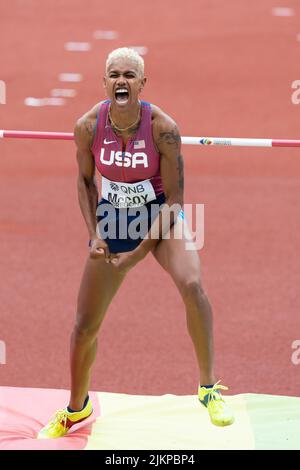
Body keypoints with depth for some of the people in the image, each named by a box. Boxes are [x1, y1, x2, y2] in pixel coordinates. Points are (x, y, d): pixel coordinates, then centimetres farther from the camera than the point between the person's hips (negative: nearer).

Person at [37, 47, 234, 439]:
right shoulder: (89, 126, -16)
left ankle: (209, 388, -18)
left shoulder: (163, 128, -23)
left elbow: (175, 198, -18)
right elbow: (85, 179, 3)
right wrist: (94, 234, -7)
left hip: (160, 218, -3)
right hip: (113, 220, 3)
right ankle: (76, 407, 32)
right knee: (85, 325, 6)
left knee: (192, 285, -32)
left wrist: (139, 253, -19)